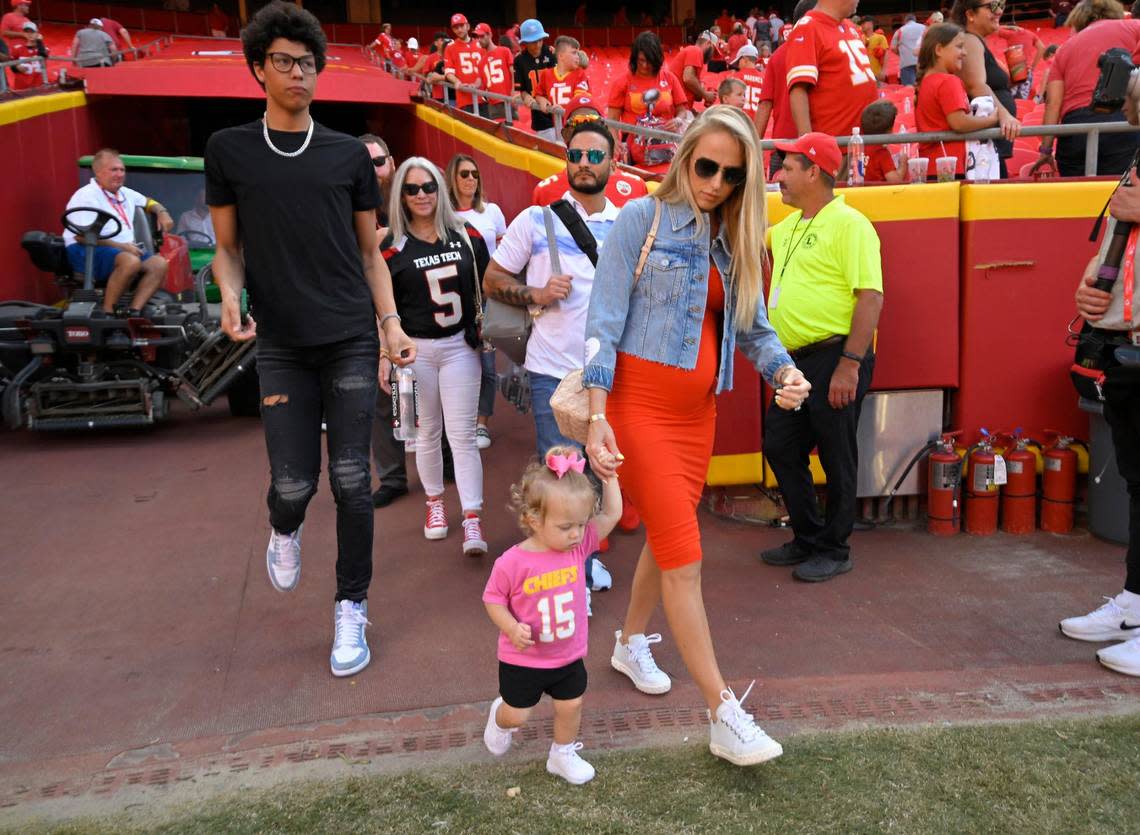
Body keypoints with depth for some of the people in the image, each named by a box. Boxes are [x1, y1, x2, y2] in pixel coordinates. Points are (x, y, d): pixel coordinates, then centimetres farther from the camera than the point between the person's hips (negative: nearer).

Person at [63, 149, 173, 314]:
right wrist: (121, 246, -19)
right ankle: (107, 311, -27)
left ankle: (133, 311, -26)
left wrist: (162, 212, 16)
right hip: (87, 252, -8)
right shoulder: (86, 196, -5)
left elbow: (149, 202, 41)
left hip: (124, 250, 8)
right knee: (131, 261, -37)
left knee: (159, 263, -17)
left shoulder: (125, 193, 21)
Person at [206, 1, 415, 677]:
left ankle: (351, 611, 14)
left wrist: (392, 324, 0)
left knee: (352, 480, -1)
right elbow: (228, 246, 10)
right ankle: (285, 529, 37)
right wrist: (230, 295, -11)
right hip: (281, 345, 0)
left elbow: (370, 252, 11)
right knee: (294, 482, -2)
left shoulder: (349, 154, 8)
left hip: (351, 340, 0)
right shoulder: (230, 151, 7)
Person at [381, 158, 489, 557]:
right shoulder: (392, 247, -2)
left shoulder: (467, 235, 2)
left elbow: (487, 285, 12)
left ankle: (472, 519, -4)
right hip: (416, 349, 0)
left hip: (460, 346, 0)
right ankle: (434, 501, 31)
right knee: (427, 433, 13)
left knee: (462, 435, -3)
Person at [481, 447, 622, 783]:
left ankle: (563, 755, 44)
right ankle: (500, 719, 51)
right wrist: (512, 628, -28)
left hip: (569, 656, 4)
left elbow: (611, 515, -12)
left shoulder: (579, 546, -14)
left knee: (571, 707, 17)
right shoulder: (512, 563, -26)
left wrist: (609, 475, -20)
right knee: (516, 715, 15)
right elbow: (493, 600, -13)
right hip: (523, 659, -3)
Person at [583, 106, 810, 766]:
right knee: (683, 554, -8)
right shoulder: (644, 219, -6)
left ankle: (631, 644, 42)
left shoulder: (734, 241, 12)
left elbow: (754, 328, 11)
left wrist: (784, 371, -11)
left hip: (698, 411, 7)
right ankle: (724, 715, -1)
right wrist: (597, 415, -20)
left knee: (668, 539, 17)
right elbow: (605, 321, -11)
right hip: (639, 406, -6)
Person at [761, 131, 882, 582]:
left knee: (837, 459, 4)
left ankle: (835, 551, 19)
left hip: (835, 359, -9)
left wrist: (850, 364, -23)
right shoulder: (787, 228, 15)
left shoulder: (848, 224, -11)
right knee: (780, 448, 13)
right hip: (797, 360, 9)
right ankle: (807, 539, 29)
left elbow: (870, 297, -19)